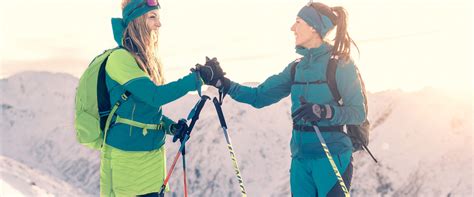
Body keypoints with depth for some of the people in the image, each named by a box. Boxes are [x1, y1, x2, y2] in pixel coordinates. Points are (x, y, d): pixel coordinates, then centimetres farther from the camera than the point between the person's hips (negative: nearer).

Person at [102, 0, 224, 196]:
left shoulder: (150, 61, 9)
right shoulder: (120, 58, -15)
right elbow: (155, 96, -25)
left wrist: (171, 126, 1)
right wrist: (197, 78, -21)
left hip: (154, 153, 7)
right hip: (126, 156, -7)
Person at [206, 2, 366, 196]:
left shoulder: (341, 65, -7)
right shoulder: (297, 67, 10)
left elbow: (358, 113, -12)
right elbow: (259, 96, 11)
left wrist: (323, 111, -27)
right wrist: (222, 83, 2)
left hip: (332, 159, -6)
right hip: (300, 159, 6)